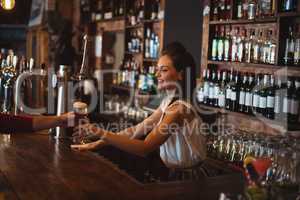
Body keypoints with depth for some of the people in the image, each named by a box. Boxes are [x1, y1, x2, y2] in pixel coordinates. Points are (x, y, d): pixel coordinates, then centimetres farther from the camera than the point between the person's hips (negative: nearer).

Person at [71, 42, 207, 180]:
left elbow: (145, 148, -29)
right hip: (171, 173, 7)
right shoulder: (169, 102, 4)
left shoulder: (179, 108, -23)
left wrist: (102, 134, -36)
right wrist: (98, 143, -7)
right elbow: (137, 130, 1)